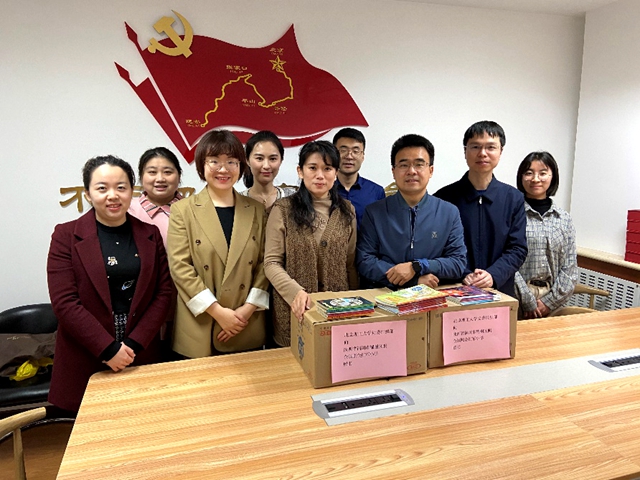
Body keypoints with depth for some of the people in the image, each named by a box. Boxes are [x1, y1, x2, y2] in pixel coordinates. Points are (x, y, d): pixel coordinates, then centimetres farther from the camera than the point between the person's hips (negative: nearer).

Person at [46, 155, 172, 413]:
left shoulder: (150, 235, 3)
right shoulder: (66, 235, -4)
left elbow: (163, 293, 0)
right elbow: (64, 302, -10)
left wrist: (134, 344, -9)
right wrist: (109, 348, -15)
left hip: (141, 357, 2)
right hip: (85, 362, -2)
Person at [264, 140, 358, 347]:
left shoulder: (346, 211, 6)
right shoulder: (283, 209, -4)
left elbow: (351, 264, 9)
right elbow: (272, 263, -8)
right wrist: (295, 292, -23)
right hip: (295, 312, -2)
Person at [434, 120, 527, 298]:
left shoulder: (514, 199, 3)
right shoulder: (444, 198, -5)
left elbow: (518, 248, 0)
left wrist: (493, 275, -16)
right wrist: (461, 276, -21)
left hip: (501, 291, 2)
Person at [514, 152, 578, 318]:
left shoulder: (564, 219, 7)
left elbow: (570, 268, 5)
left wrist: (550, 301, -5)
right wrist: (528, 301, -12)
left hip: (552, 303, 4)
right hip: (517, 299, -4)